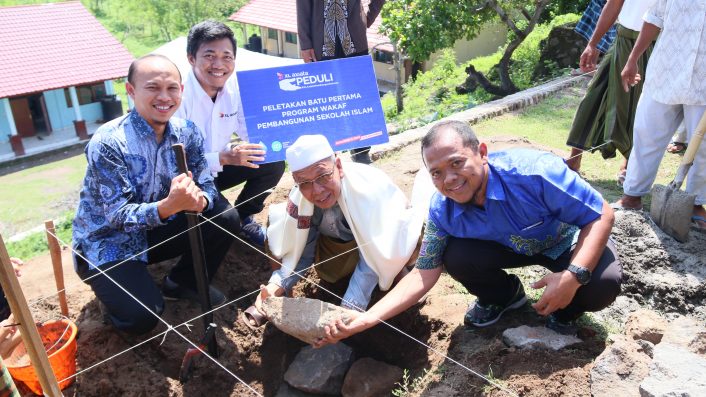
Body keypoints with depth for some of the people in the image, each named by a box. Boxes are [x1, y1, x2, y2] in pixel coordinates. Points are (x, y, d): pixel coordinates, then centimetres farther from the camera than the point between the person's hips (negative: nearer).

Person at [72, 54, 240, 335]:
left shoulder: (186, 132, -8)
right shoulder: (108, 143, -25)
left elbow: (207, 185, -8)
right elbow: (117, 216, -26)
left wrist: (200, 199, -34)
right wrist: (169, 206, -45)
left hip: (155, 231, 6)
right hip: (108, 242, -5)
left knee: (225, 219, -12)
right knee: (141, 317, -25)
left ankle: (183, 282, 10)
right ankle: (112, 291, 11)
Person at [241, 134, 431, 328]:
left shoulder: (369, 188, -38)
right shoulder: (300, 199, -26)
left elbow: (371, 256, -34)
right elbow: (298, 249, -14)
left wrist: (349, 309, -41)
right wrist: (276, 286, -32)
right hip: (337, 240, 4)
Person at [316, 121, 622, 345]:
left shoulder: (534, 172, -38)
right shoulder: (442, 211, -23)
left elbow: (601, 216, -27)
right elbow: (424, 273, -18)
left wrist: (573, 276, -43)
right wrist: (362, 321, -29)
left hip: (569, 243, -3)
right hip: (513, 247, 3)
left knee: (603, 285, -31)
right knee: (456, 257, -22)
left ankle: (566, 309, 6)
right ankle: (503, 295, 11)